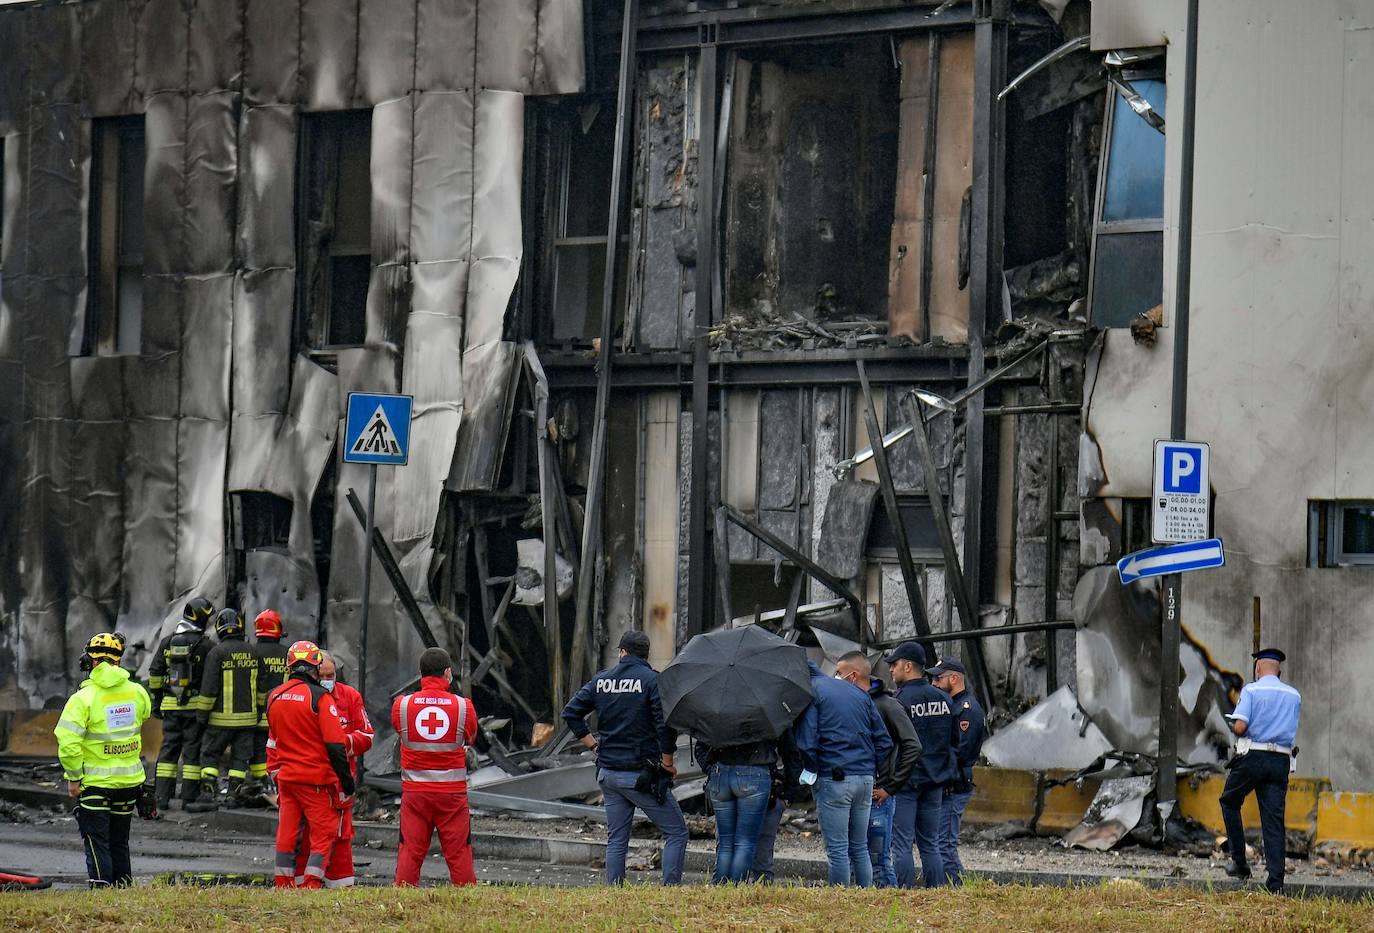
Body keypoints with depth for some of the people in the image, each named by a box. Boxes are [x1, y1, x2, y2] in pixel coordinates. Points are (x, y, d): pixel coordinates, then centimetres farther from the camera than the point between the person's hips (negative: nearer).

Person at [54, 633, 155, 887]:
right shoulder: (137, 692, -1)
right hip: (129, 781, 5)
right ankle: (124, 887, 23)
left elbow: (68, 743, -21)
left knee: (97, 844, 2)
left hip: (95, 783, -5)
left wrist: (73, 778, -11)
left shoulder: (84, 698, -15)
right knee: (119, 842, 18)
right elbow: (146, 712, 23)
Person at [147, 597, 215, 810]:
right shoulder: (204, 645, -8)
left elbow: (155, 673, 9)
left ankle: (163, 796, 4)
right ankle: (189, 797, 0)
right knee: (193, 749, 1)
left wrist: (156, 701, 16)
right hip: (195, 704, -4)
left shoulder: (167, 642, 6)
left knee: (169, 747, 8)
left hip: (170, 704, 4)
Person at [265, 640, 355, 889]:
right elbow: (335, 745, -13)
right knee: (324, 834, 0)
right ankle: (311, 884, -8)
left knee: (287, 833, 11)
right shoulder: (320, 698, -12)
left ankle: (283, 887, 14)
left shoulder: (274, 698, 8)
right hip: (317, 780, -6)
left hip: (286, 778, 6)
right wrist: (346, 780, -8)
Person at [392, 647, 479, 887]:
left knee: (410, 850, 6)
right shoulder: (463, 706, -6)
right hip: (453, 791, -1)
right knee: (458, 852, 5)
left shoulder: (401, 705, -5)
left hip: (414, 791, 1)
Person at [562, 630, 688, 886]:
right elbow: (665, 723, -17)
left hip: (608, 773, 5)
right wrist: (667, 762, -7)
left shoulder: (601, 680, 7)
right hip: (642, 775, -5)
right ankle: (670, 889, -10)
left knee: (616, 840, 13)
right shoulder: (652, 680, -8)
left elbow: (571, 713, 9)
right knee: (676, 833, 1)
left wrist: (593, 744, 14)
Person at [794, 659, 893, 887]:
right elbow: (884, 741, 16)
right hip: (865, 777, 6)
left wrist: (810, 770, 2)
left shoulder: (810, 693, -1)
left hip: (834, 780, -6)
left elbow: (806, 742, -12)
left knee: (837, 850, -4)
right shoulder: (859, 693, 18)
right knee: (860, 848, 13)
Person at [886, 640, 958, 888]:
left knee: (902, 844, -4)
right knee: (930, 844, 12)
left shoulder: (901, 700, -13)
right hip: (936, 781, 6)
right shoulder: (943, 698, 7)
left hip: (906, 781, -6)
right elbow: (955, 739, 13)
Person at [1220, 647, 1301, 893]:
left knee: (1229, 802, 19)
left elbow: (1240, 727, -12)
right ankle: (1276, 881, -5)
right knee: (1274, 820, 2)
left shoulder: (1251, 690, -4)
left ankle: (1239, 862, 13)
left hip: (1252, 758, -4)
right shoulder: (1294, 696, 12)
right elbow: (1291, 730, 15)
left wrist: (1233, 725, 9)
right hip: (1281, 760, 4)